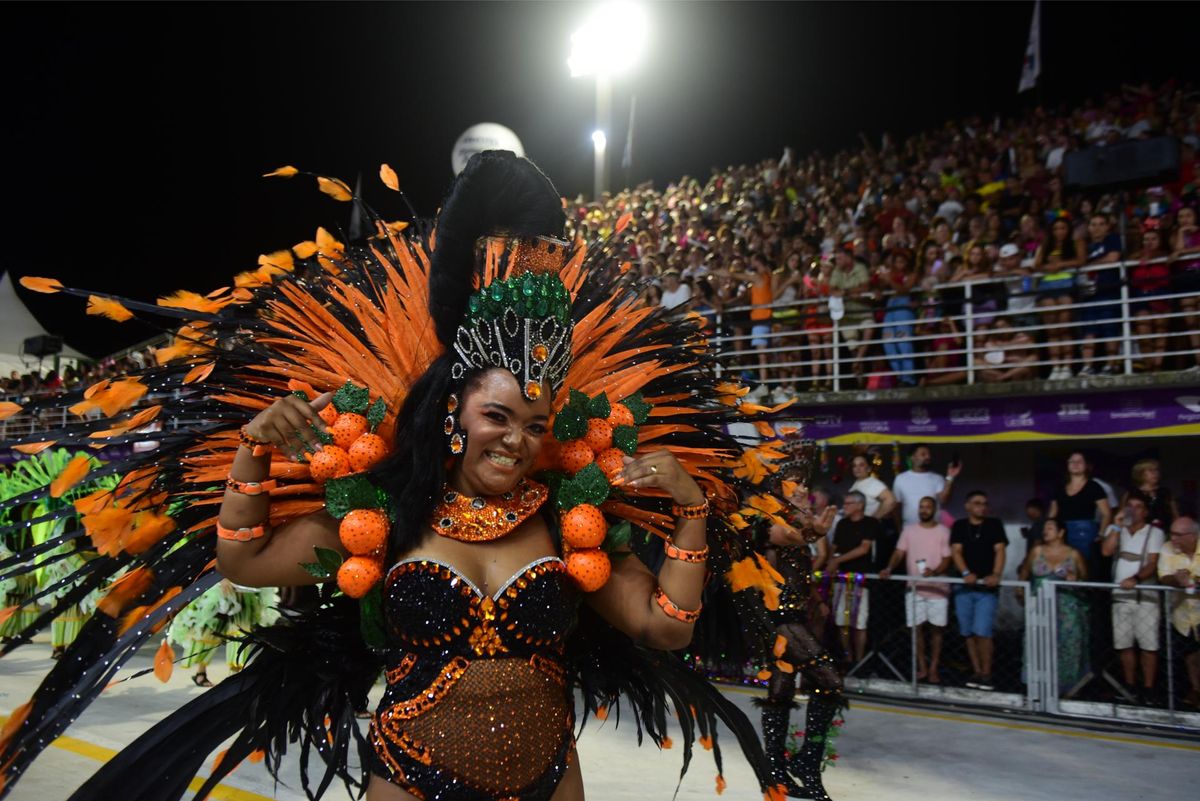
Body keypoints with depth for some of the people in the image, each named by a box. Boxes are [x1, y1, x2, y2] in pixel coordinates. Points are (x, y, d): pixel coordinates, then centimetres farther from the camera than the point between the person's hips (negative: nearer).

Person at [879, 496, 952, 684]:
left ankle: (933, 669, 12)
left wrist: (934, 572, -24)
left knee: (936, 629, 3)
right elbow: (899, 553, 1)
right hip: (914, 588, 2)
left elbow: (947, 559, -4)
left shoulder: (943, 531, 0)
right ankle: (922, 668, 14)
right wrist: (889, 568, -18)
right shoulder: (909, 530, 6)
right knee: (917, 628, 4)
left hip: (937, 588, -2)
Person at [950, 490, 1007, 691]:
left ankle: (986, 674, -2)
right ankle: (977, 672, 15)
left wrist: (996, 574, -20)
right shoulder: (959, 526, 10)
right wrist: (966, 573, -19)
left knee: (982, 632, -12)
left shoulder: (994, 524, 7)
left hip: (987, 587, -2)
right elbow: (956, 551, -1)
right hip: (964, 586, 2)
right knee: (969, 633, 6)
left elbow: (999, 550, -3)